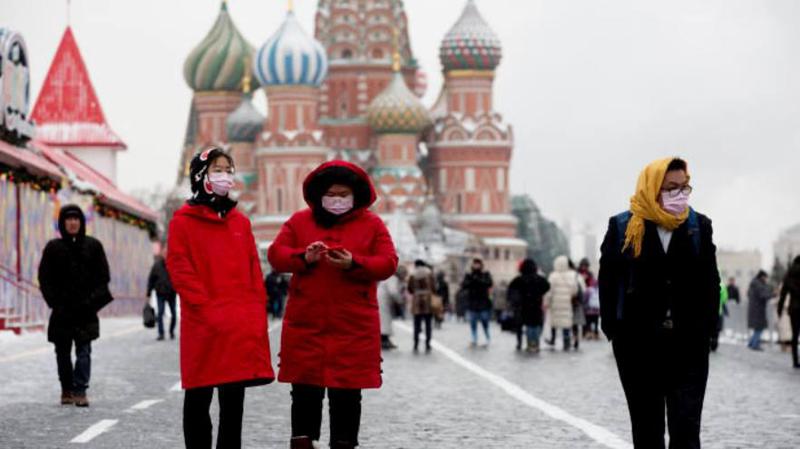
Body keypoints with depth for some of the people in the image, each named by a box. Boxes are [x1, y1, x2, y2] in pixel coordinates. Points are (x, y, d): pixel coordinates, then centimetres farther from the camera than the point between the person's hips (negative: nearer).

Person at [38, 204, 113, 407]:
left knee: (84, 350, -10)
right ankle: (67, 390, 18)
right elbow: (44, 278, 5)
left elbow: (103, 276, 6)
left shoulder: (93, 246, 6)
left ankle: (80, 391, -14)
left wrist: (93, 300, -6)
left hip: (86, 309, -1)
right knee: (62, 351, 7)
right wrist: (55, 302, -6)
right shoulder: (53, 248, 6)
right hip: (62, 310, 1)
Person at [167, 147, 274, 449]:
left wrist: (257, 310, 2)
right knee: (199, 398, 2)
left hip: (242, 325, 4)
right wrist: (208, 309, -14)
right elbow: (179, 270, -7)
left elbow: (254, 269, 14)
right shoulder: (183, 220, 1)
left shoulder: (240, 221, 16)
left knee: (234, 398, 7)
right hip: (203, 326, -4)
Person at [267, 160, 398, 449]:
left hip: (354, 326, -1)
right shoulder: (299, 221, 9)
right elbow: (276, 254, 2)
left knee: (347, 392, 2)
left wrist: (354, 263, -20)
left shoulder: (372, 224, 5)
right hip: (305, 324, 1)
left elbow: (388, 263, -3)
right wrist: (304, 257, -18)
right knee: (305, 389, 3)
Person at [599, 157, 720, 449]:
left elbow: (710, 281, 8)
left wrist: (706, 326, 0)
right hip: (638, 347, 0)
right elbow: (607, 282, 2)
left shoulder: (699, 226, 4)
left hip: (688, 348, 0)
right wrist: (614, 330, -3)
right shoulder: (623, 228, -1)